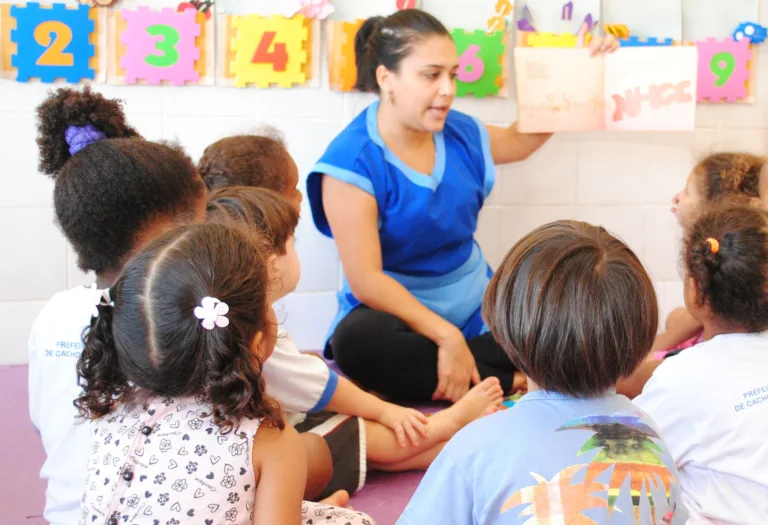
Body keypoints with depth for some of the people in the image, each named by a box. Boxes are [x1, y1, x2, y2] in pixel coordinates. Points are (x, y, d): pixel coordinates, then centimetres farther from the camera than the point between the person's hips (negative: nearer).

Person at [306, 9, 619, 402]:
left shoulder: (458, 133, 5)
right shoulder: (352, 161, -15)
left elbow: (519, 140, 28)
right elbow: (365, 279, -21)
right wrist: (447, 337, -28)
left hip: (478, 310, 5)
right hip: (402, 315, -5)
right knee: (357, 341, -40)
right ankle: (506, 382, -26)